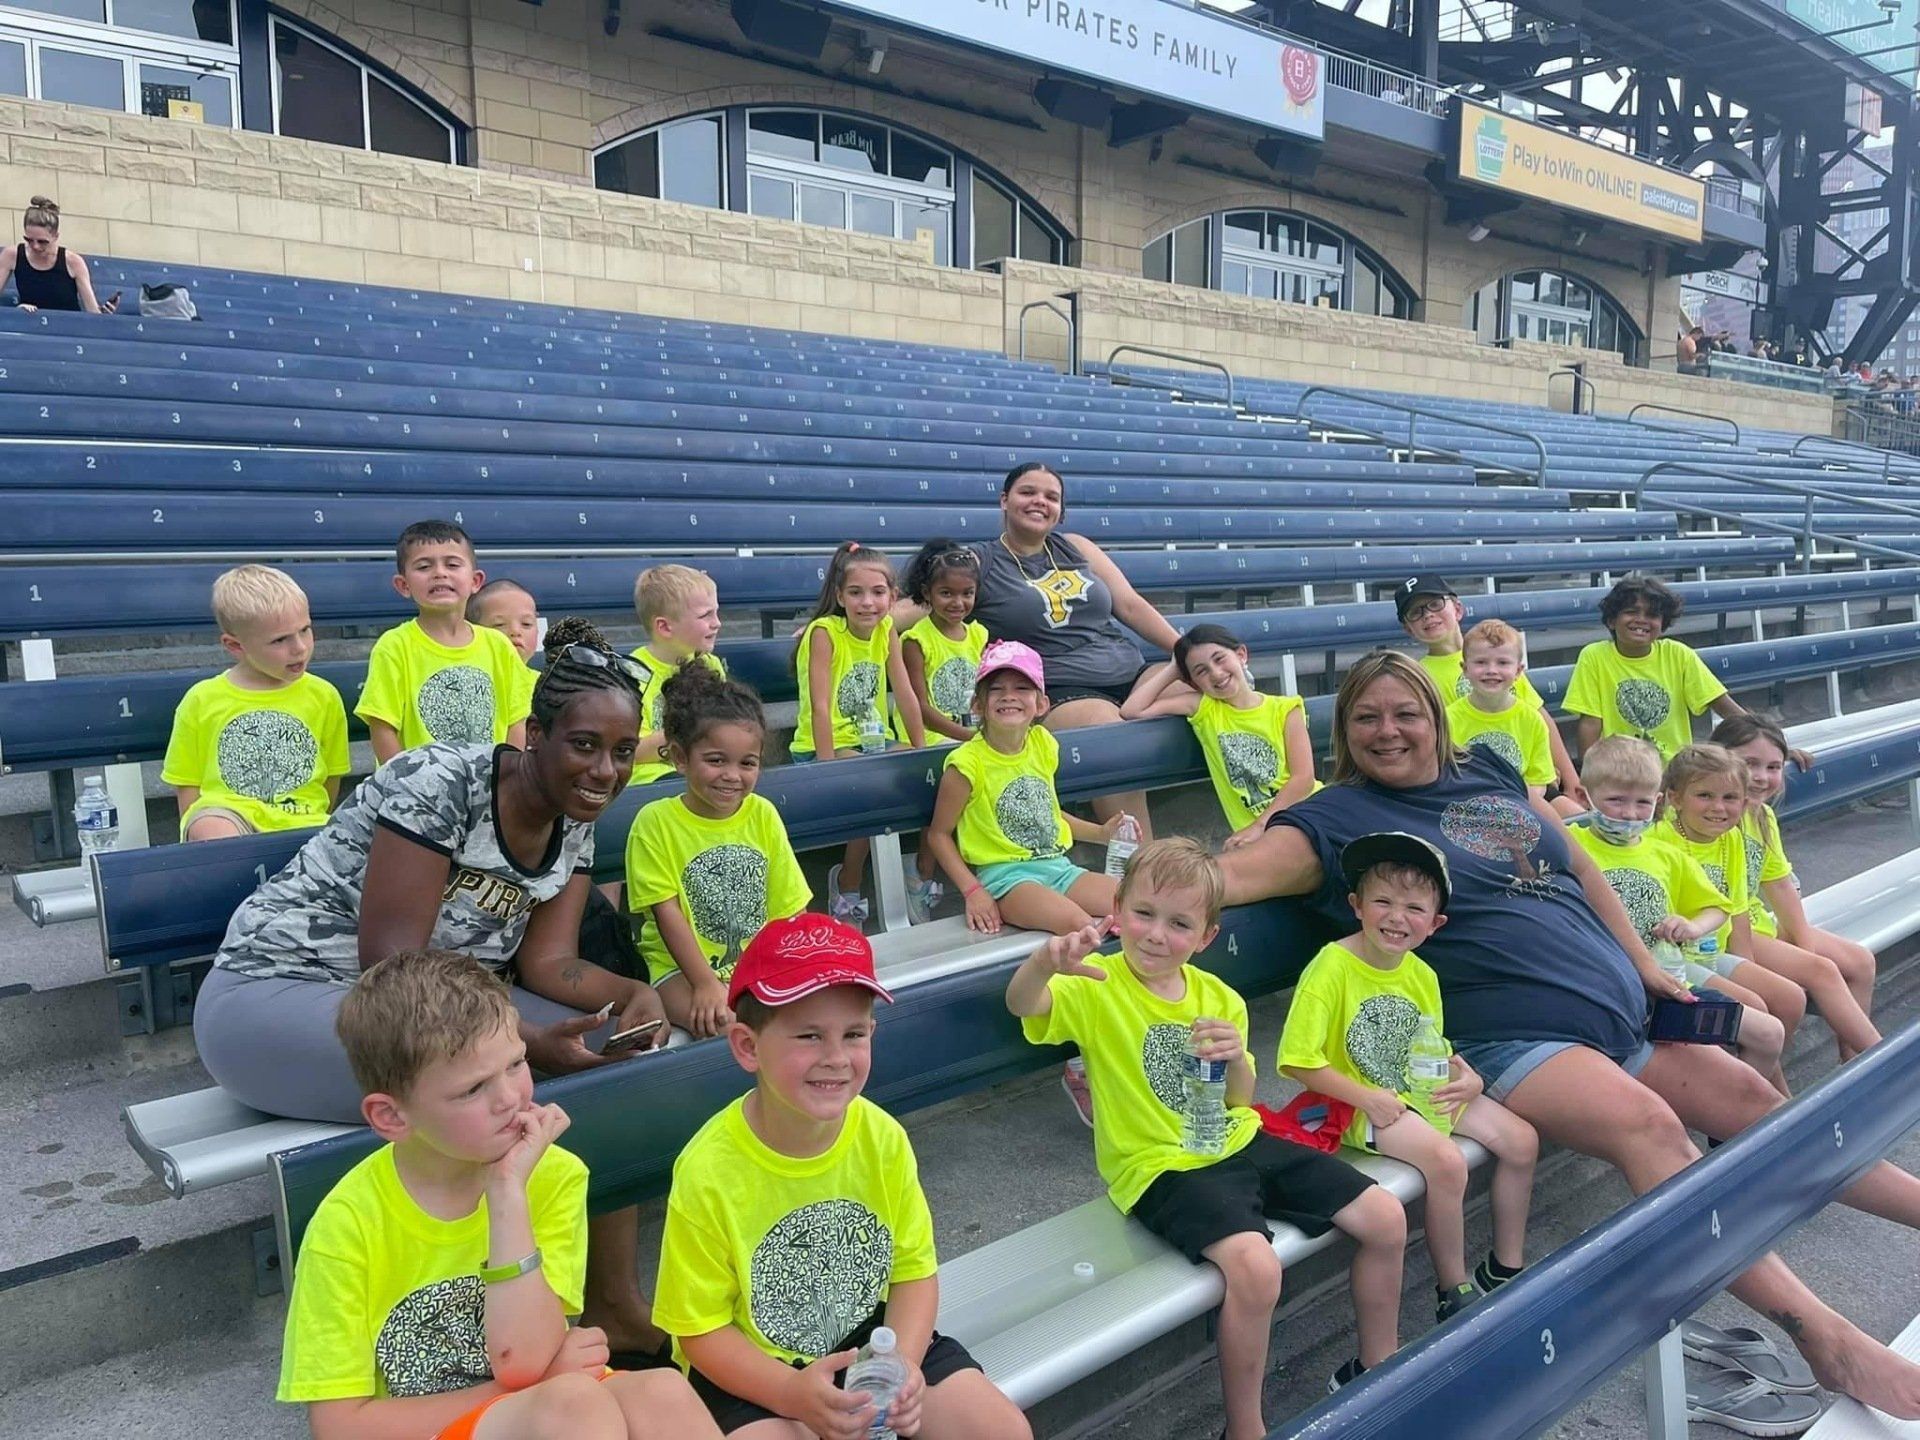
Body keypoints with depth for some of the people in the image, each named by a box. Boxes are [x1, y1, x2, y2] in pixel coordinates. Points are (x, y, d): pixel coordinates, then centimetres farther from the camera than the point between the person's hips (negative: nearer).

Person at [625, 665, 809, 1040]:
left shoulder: (763, 815, 3)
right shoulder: (656, 822, -7)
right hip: (682, 968, -4)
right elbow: (667, 912, -11)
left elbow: (789, 909, 3)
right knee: (726, 1022, -33)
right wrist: (706, 982, -19)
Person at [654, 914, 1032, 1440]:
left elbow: (915, 1271, -2)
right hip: (754, 1368, -3)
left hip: (871, 1336, 3)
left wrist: (901, 1363, -20)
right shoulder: (708, 1171, -24)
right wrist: (795, 1394, -28)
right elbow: (701, 1330, -14)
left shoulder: (883, 1137, -13)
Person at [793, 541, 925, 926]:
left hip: (872, 741, 6)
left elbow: (905, 694, 1)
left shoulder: (886, 629, 1)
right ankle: (847, 886, -8)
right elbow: (820, 706, -23)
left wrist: (920, 750, -4)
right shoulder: (825, 632, -17)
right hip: (825, 747, -6)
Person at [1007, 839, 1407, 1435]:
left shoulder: (1218, 997, 5)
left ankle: (1377, 1364, 29)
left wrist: (1237, 1060, -14)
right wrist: (1046, 959, -56)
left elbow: (1241, 1102, 9)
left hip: (1239, 1144, 7)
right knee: (1255, 1266, -32)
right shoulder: (1096, 988, -12)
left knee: (1386, 1218, 5)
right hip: (1161, 1165, -6)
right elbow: (1022, 1003, -33)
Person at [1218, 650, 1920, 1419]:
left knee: (1752, 1099, 8)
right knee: (1648, 1125, -28)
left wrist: (1645, 966, 15)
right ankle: (1825, 1337, -27)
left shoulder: (1491, 774, 12)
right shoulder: (1334, 820, -5)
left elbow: (1580, 869, 20)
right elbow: (1231, 875, -17)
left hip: (1621, 1007, 7)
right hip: (1512, 1038, -7)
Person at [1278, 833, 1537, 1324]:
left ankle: (1506, 1266, 23)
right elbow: (1298, 1060, -22)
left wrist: (1467, 1077, -3)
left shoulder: (1422, 975, 2)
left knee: (1521, 1140, 5)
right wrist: (1365, 1098, -23)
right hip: (1360, 1104, -8)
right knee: (1447, 1162, -27)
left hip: (1423, 1090, 8)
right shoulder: (1332, 967, -21)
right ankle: (1452, 1292, -6)